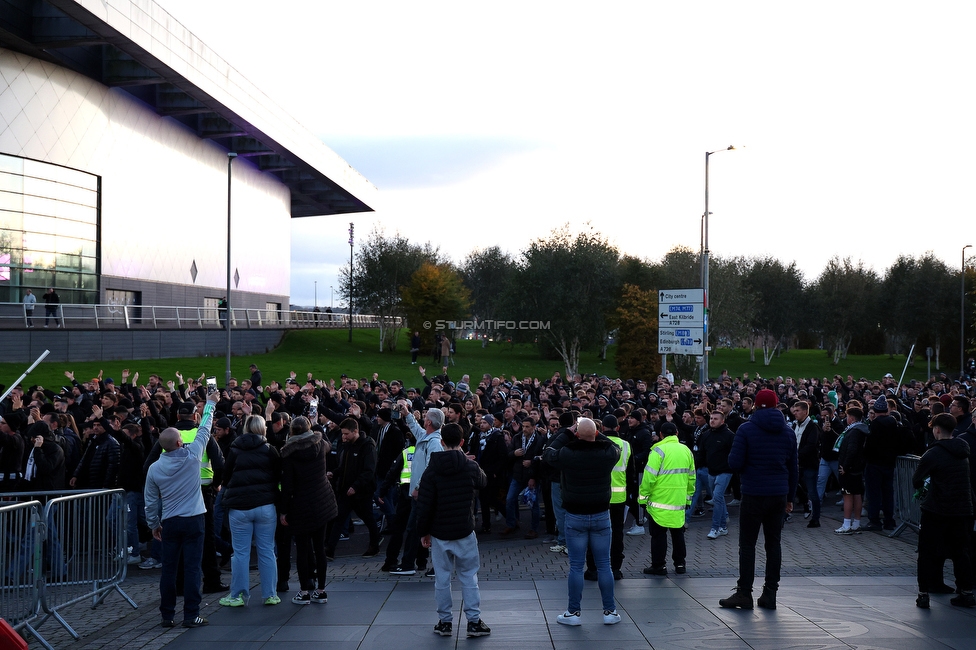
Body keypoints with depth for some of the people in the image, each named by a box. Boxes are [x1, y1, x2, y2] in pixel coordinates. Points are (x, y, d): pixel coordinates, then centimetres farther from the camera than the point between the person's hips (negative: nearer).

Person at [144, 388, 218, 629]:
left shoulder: (154, 468, -1)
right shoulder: (192, 455, -9)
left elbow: (151, 501, 6)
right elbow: (204, 430, 4)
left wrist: (153, 524, 19)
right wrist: (210, 404, 17)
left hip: (169, 522, 3)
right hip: (193, 519, -3)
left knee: (168, 568, 9)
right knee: (192, 567, -1)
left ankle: (167, 615, 13)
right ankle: (191, 615, -1)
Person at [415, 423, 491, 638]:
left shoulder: (432, 470, -8)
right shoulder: (470, 467, -7)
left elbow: (424, 505, -8)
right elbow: (483, 482, 17)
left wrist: (423, 531, 3)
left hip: (439, 532, 0)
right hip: (464, 531, 0)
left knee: (442, 578, 8)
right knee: (469, 576, 8)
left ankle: (445, 622, 13)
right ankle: (474, 622, 8)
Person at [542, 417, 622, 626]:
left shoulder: (568, 453, -15)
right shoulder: (608, 453, -10)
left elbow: (547, 453, 5)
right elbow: (616, 447, 15)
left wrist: (566, 434, 9)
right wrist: (596, 435, 13)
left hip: (575, 517, -2)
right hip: (601, 515, 2)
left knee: (576, 566, 4)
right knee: (604, 565, 9)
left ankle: (574, 612, 10)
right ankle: (610, 611, 14)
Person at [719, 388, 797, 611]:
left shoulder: (746, 429, -8)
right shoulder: (788, 432, 7)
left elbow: (734, 463, -13)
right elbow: (793, 468, 11)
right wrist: (790, 497, 18)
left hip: (753, 494, -4)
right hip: (779, 494, 4)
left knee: (747, 544, 2)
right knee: (774, 542, 9)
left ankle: (744, 593, 3)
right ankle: (770, 594, 11)